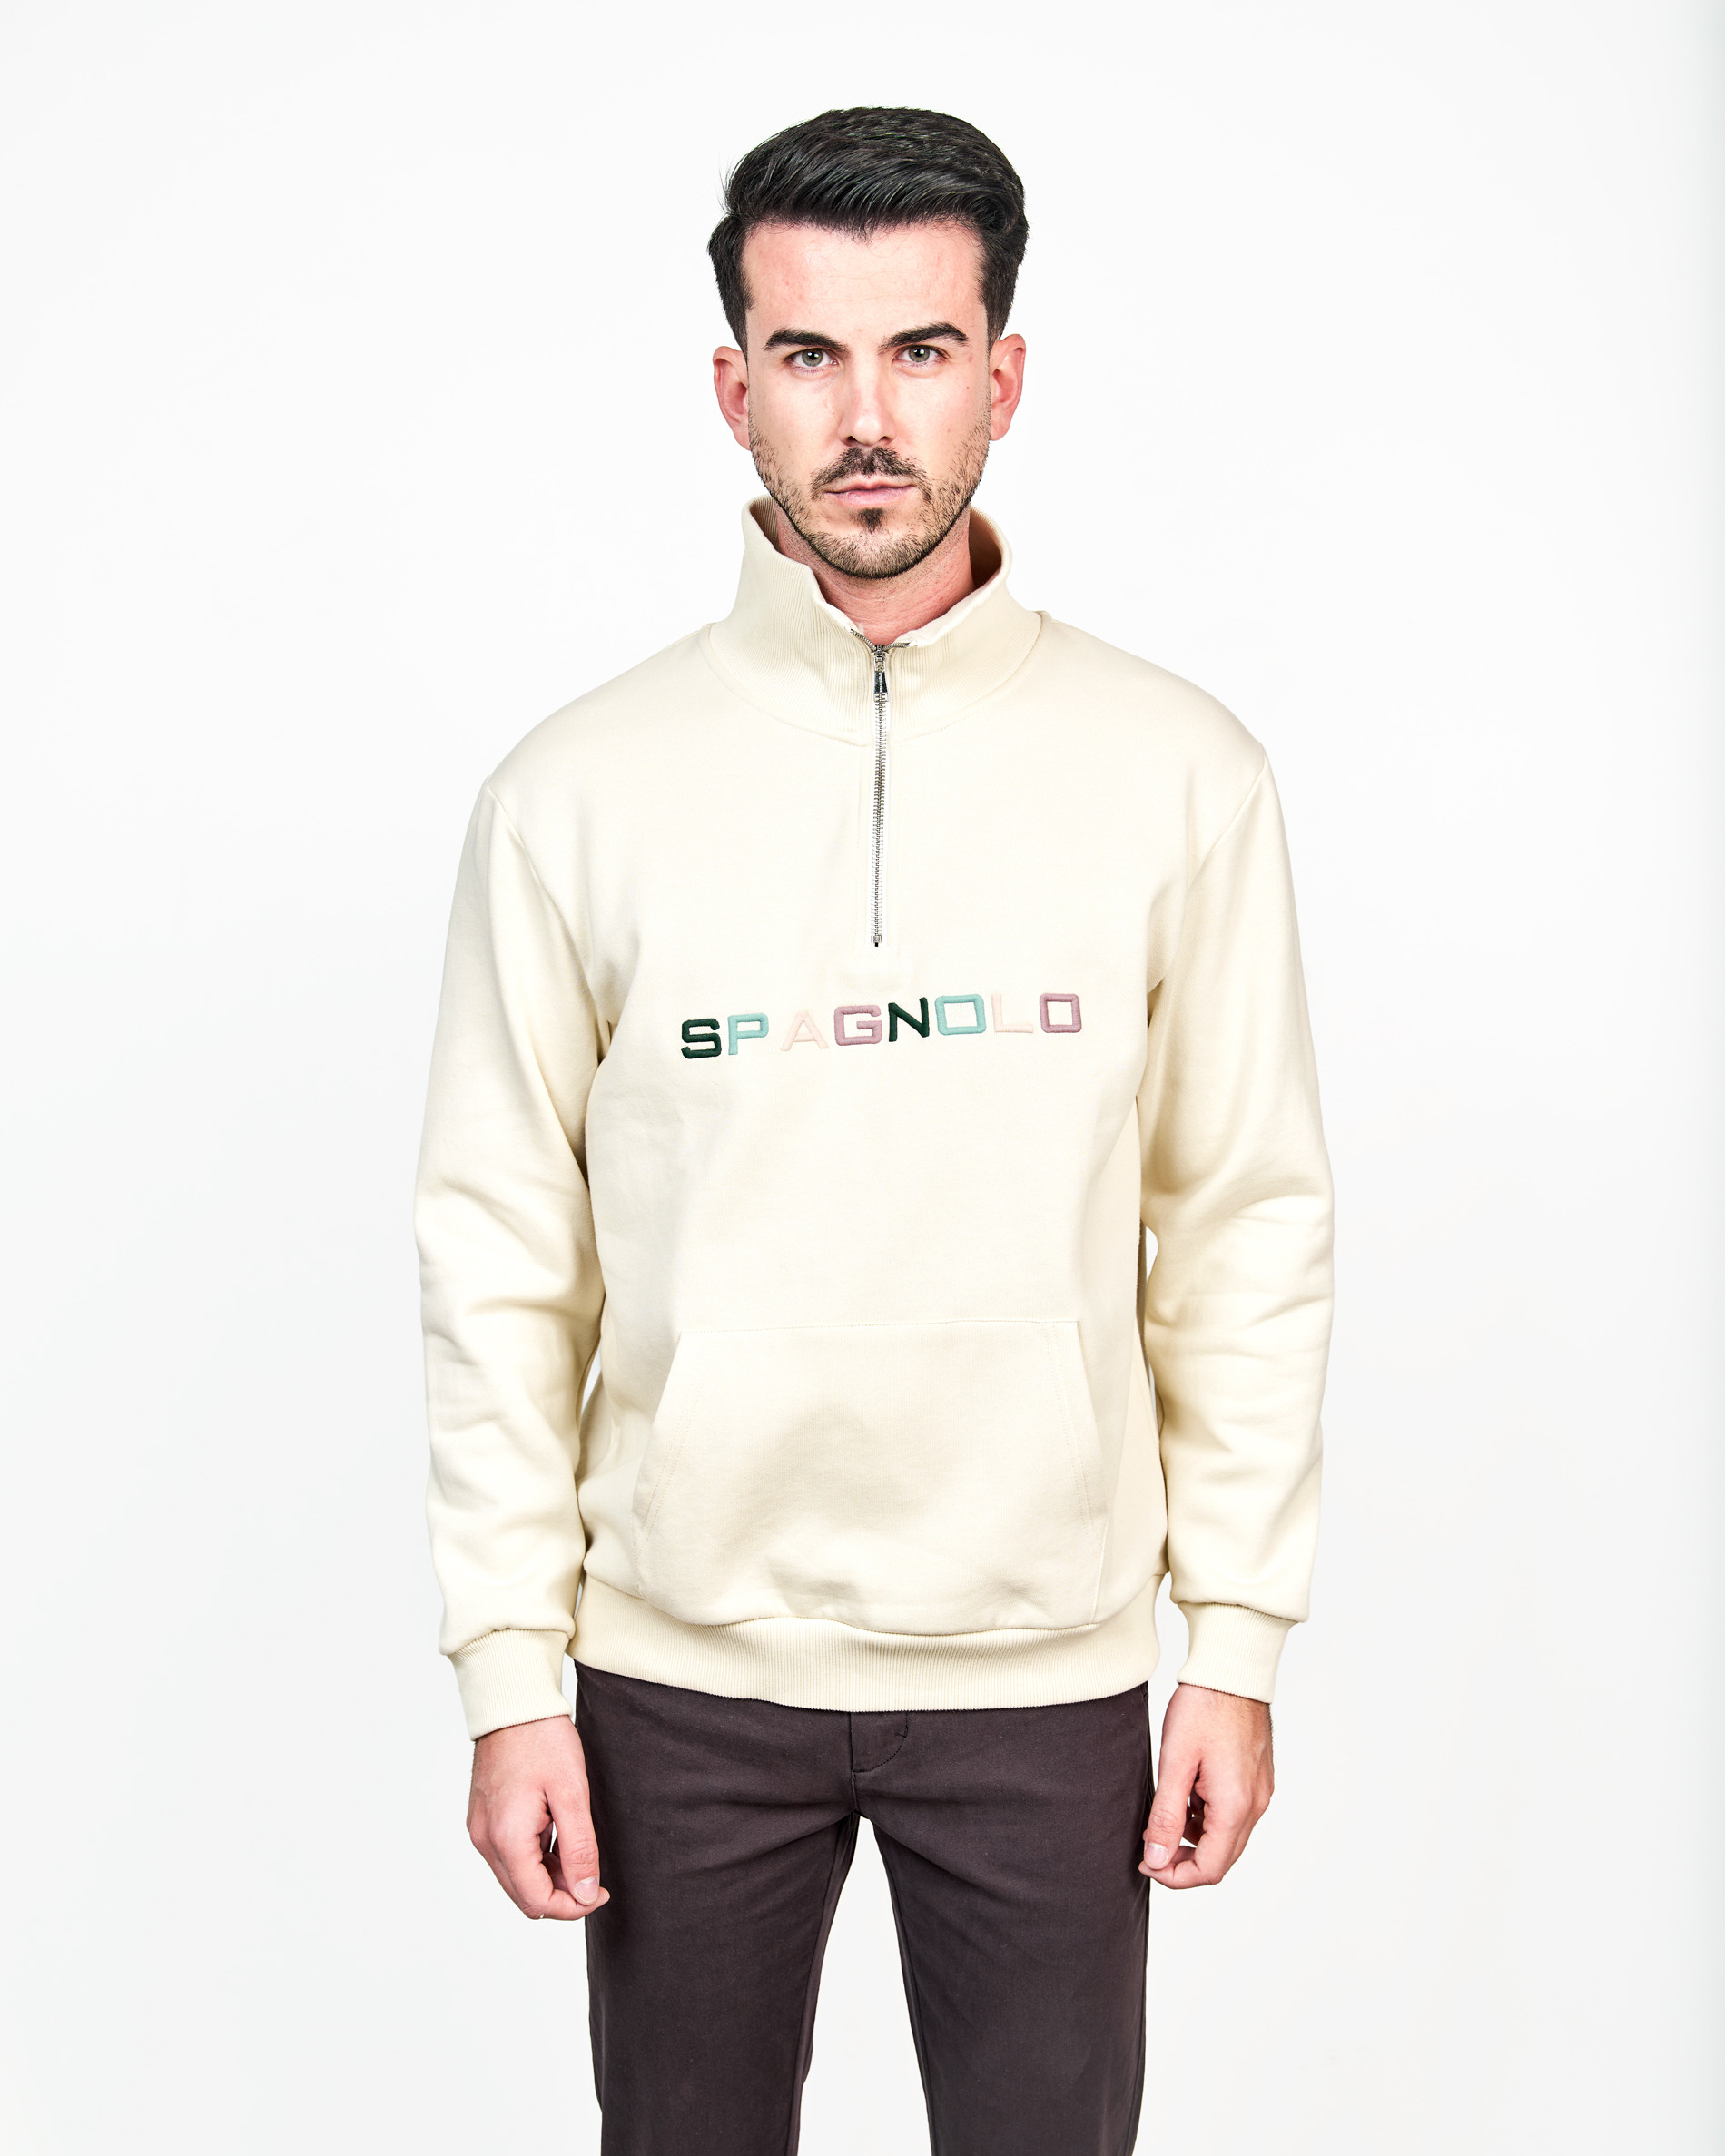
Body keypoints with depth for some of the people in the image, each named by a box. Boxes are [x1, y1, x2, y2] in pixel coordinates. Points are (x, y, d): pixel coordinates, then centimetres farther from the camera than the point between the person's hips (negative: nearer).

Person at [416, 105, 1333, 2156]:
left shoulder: (1181, 771, -3)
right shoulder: (577, 787, -4)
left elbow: (1247, 1230, 0)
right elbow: (500, 1255, -2)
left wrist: (1237, 1642, 0)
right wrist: (511, 1672, -4)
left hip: (1049, 1670, 0)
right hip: (679, 1668, 0)